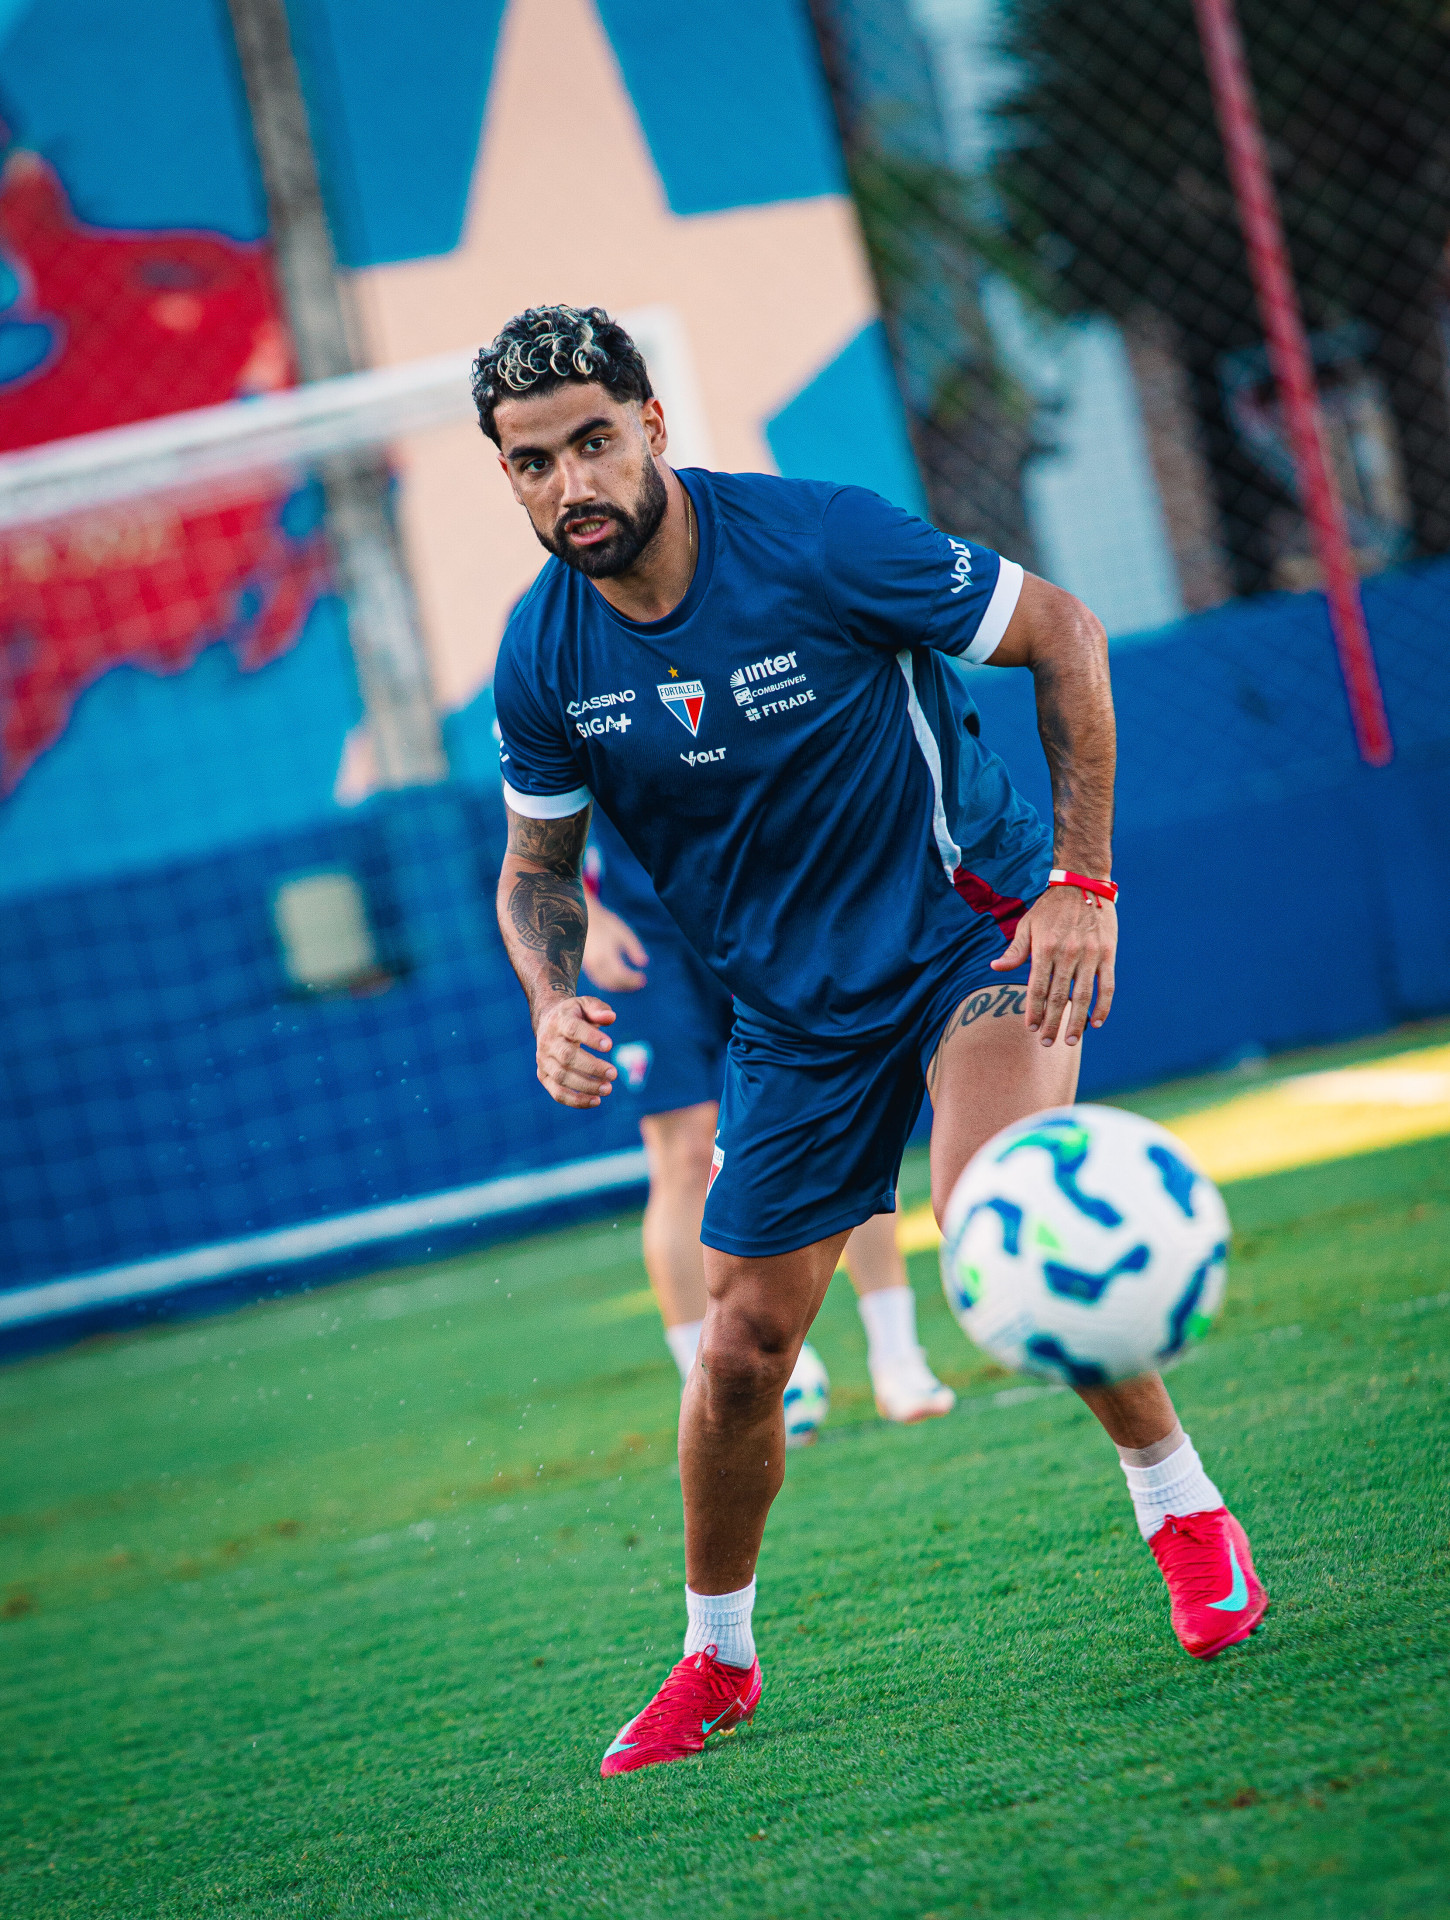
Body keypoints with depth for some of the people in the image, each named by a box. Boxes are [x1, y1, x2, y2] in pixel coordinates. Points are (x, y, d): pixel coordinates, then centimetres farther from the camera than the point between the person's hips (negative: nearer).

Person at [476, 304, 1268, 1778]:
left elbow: (1062, 632, -11)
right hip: (792, 1016, 4)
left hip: (977, 928, -4)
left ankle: (1183, 1507, -8)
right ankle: (716, 1655, 28)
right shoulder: (541, 656, -8)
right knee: (739, 1356, 3)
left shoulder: (821, 541, -21)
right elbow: (536, 868, 8)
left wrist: (1085, 879, -15)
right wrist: (552, 1004, -14)